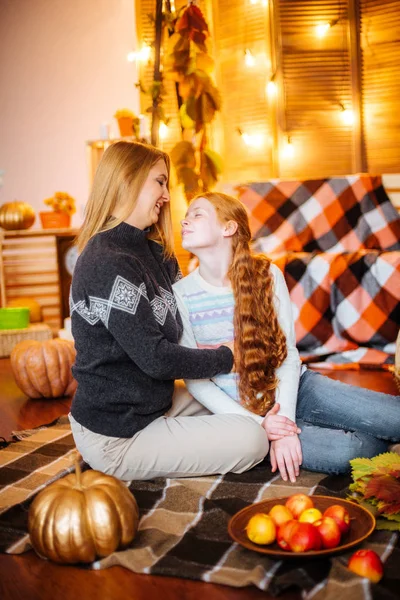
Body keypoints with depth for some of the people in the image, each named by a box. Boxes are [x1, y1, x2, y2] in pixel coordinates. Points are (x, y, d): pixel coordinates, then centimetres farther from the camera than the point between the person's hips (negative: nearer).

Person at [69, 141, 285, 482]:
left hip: (155, 404, 10)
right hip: (116, 436, -9)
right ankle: (127, 466, 1)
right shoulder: (106, 264, -25)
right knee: (252, 440, -10)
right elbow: (155, 358, -26)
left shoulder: (154, 252, 5)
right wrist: (227, 358, -12)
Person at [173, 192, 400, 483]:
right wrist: (259, 425, -16)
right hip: (244, 412, -1)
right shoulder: (180, 295, -8)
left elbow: (288, 353, -6)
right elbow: (195, 380, -8)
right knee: (346, 450, -24)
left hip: (294, 387, 2)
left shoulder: (266, 274, -5)